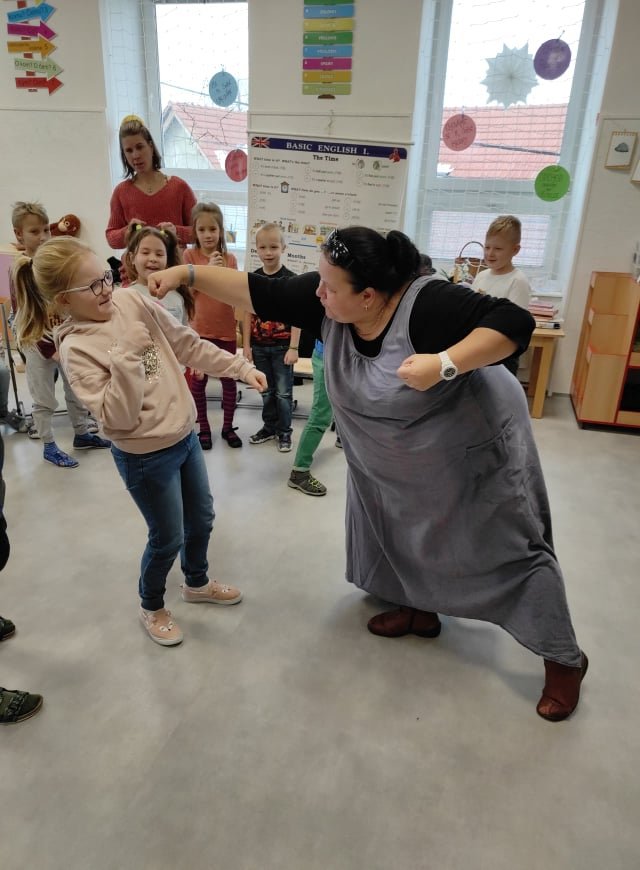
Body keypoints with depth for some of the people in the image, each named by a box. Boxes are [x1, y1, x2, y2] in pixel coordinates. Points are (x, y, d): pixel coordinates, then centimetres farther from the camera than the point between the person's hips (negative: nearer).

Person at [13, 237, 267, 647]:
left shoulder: (133, 300, -4)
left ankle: (197, 582, 50)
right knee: (169, 538, 11)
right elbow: (119, 419, -24)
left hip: (185, 435, 6)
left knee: (203, 518, 22)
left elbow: (189, 345, 3)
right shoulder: (77, 349, -18)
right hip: (146, 456, -6)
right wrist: (127, 356, -30)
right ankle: (152, 607, 40)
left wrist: (240, 367, -2)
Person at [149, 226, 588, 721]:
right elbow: (261, 295, -9)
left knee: (509, 549, 3)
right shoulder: (328, 304, -14)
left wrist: (445, 363, -44)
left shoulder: (427, 304, -32)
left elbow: (514, 322, -34)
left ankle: (564, 660, 21)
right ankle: (419, 610, 45)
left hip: (471, 451, -6)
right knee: (397, 528, 19)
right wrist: (186, 274, -12)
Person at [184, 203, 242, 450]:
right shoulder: (190, 255, -2)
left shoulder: (230, 258, 3)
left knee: (229, 379, 8)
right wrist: (207, 269, -19)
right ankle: (203, 428, 20)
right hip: (200, 329, -2)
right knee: (198, 380, 5)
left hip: (227, 329, 2)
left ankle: (228, 427, 21)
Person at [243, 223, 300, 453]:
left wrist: (293, 348, -13)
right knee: (267, 391, 16)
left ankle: (284, 431, 19)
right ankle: (269, 427, 30)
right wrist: (246, 344, 4)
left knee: (283, 392, 5)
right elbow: (248, 313, 6)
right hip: (259, 346, 4)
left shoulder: (290, 279, -9)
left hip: (282, 347, -4)